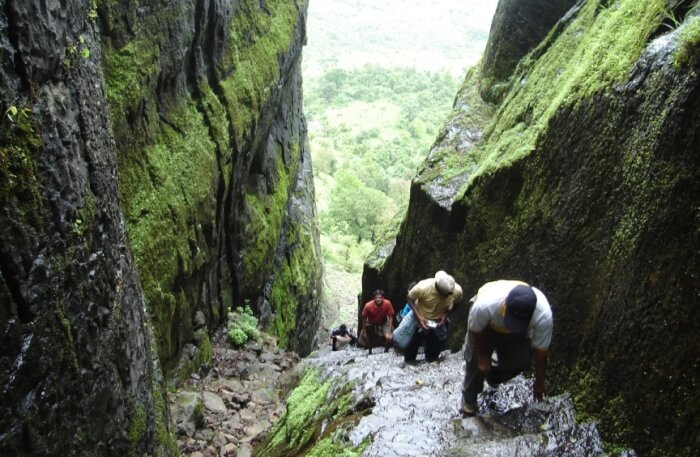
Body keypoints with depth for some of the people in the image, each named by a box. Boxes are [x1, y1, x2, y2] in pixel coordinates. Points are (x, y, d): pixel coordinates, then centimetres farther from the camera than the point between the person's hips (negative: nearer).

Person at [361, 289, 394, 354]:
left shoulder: (387, 304, -33)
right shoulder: (368, 305, -33)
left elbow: (390, 317, -22)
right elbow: (364, 318, -16)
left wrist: (389, 332, -26)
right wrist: (364, 332, -8)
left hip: (383, 323, 0)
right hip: (371, 324, 1)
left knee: (389, 337, -20)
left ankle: (386, 350, 7)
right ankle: (370, 351, 34)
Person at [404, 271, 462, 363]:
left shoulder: (457, 290, -28)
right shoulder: (423, 287, -37)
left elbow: (455, 303, -5)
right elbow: (410, 298, -19)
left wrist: (446, 315, -20)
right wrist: (419, 317, -27)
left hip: (439, 319, 2)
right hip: (422, 318, -2)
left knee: (440, 341, 2)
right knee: (415, 340, 2)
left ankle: (432, 359, 28)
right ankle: (409, 360, 27)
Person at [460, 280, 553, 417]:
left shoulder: (544, 315, -39)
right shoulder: (486, 304, -46)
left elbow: (541, 351, -22)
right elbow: (476, 330, -22)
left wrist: (539, 383, -9)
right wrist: (482, 356, -8)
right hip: (486, 326, -2)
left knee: (520, 363, -5)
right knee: (476, 362, -1)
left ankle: (492, 377, 27)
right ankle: (469, 400, 25)